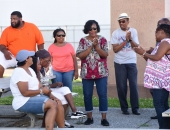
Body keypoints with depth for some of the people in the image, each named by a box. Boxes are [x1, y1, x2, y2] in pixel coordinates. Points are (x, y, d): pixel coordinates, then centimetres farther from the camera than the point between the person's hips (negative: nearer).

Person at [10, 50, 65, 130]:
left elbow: (40, 86, 11)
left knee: (58, 103, -4)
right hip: (24, 102, -10)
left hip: (35, 98, 10)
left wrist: (50, 95, -4)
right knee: (53, 104, -24)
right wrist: (41, 91, -14)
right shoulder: (19, 72, -17)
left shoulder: (30, 70, 14)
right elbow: (25, 93, -23)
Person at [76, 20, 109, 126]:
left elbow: (105, 54, -6)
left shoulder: (102, 39, 2)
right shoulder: (83, 41, 2)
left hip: (101, 72, -1)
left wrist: (96, 46, -19)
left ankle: (104, 118, 1)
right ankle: (89, 117, 15)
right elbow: (80, 55, -8)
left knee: (102, 94, -3)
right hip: (87, 73, 1)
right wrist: (91, 47, -15)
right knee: (87, 95, 4)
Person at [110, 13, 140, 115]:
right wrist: (126, 40, -13)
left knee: (134, 85, -2)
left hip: (131, 62, 1)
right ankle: (124, 108, 10)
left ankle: (135, 108, 4)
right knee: (122, 86, 2)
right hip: (120, 63, 0)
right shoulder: (116, 33, -1)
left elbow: (136, 46, -3)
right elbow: (115, 49, -7)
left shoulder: (133, 31, 3)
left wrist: (130, 39, -19)